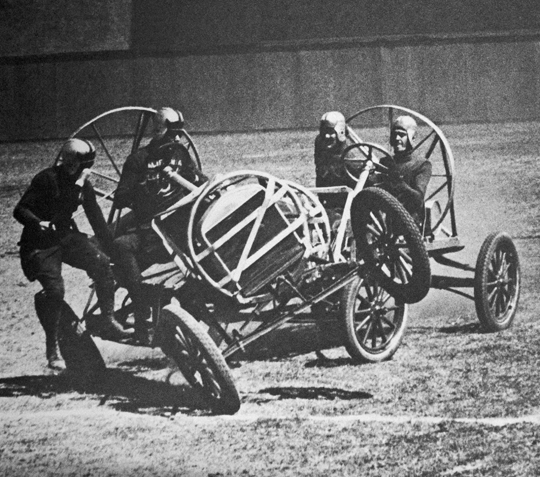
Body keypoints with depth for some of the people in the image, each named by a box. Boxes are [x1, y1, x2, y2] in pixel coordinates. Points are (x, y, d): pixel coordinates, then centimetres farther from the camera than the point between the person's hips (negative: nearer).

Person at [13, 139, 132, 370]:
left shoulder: (83, 185, 4)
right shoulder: (47, 179, -15)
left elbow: (95, 216, 12)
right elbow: (20, 210, -16)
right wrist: (38, 223, -35)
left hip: (66, 236, 6)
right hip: (39, 244, -6)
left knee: (101, 262, -19)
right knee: (54, 289, -23)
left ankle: (107, 321, -10)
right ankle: (52, 347, -8)